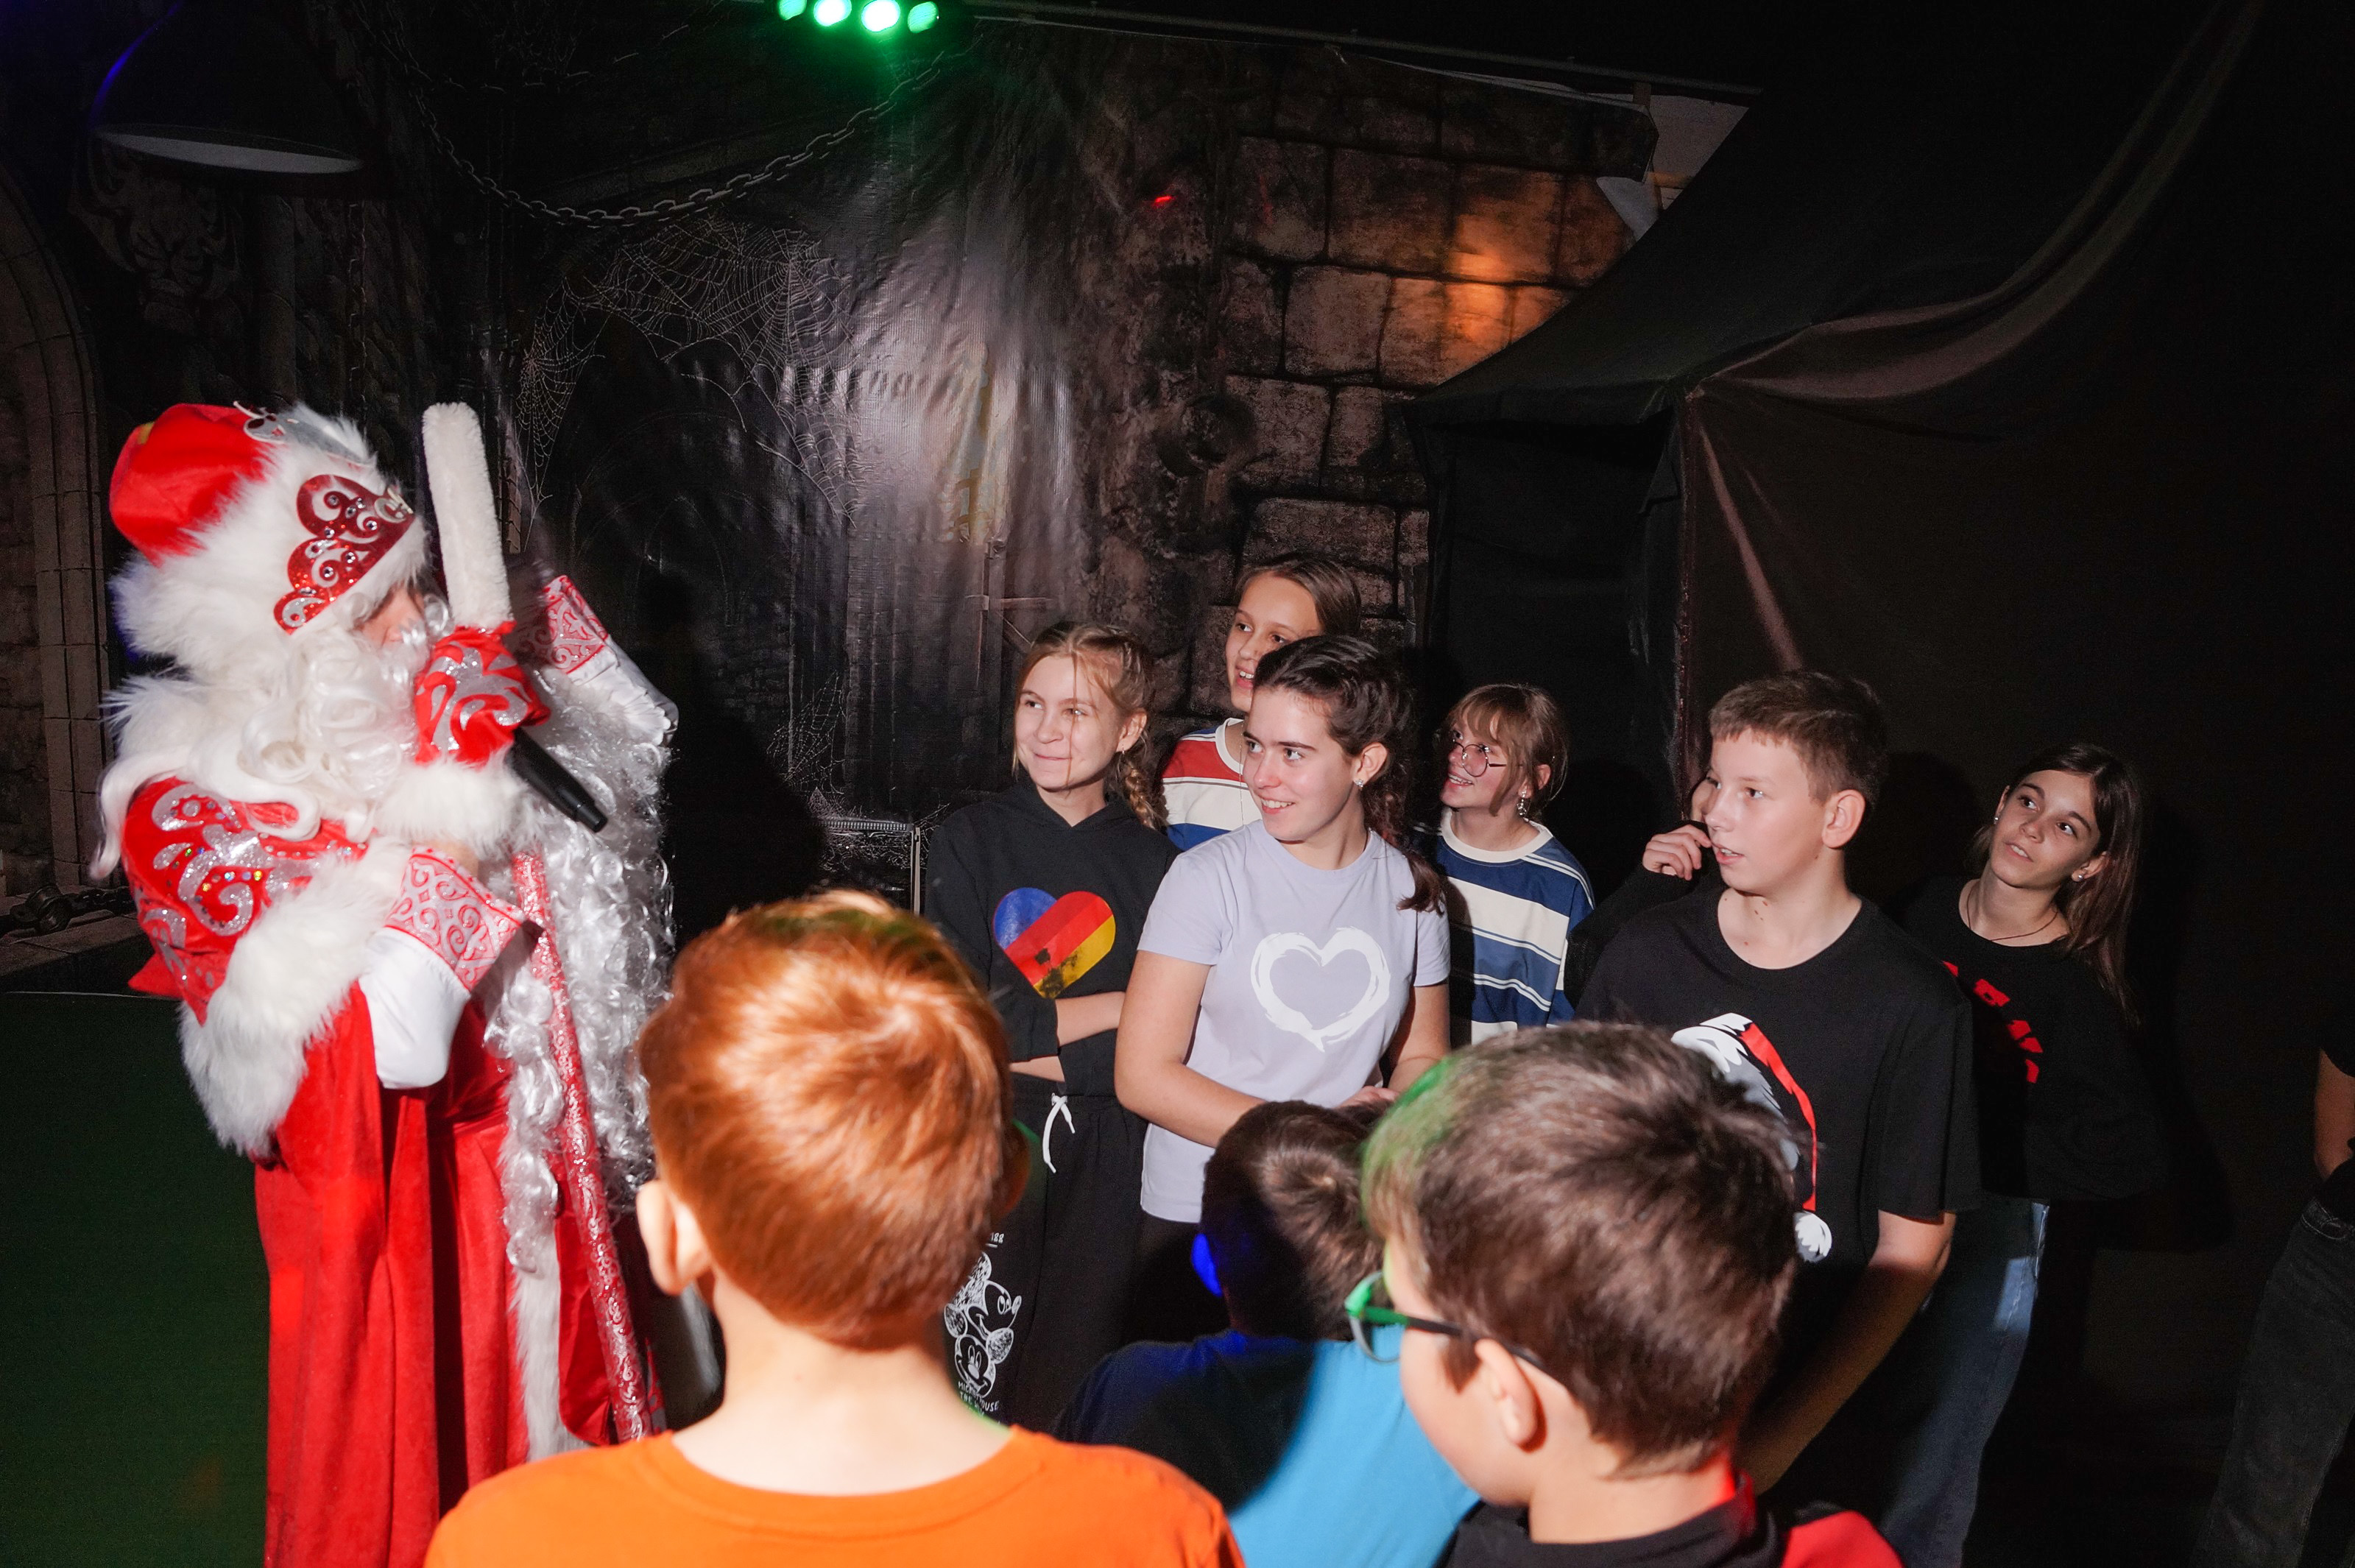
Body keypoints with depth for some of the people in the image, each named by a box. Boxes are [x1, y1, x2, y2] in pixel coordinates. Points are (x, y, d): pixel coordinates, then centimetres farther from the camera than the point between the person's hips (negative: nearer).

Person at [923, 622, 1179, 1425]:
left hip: (1103, 1157, 1)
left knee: (1072, 1386, 11)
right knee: (977, 1372, 0)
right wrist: (1118, 1006, -11)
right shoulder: (971, 841, -2)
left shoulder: (1152, 862, 0)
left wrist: (1019, 1041, -13)